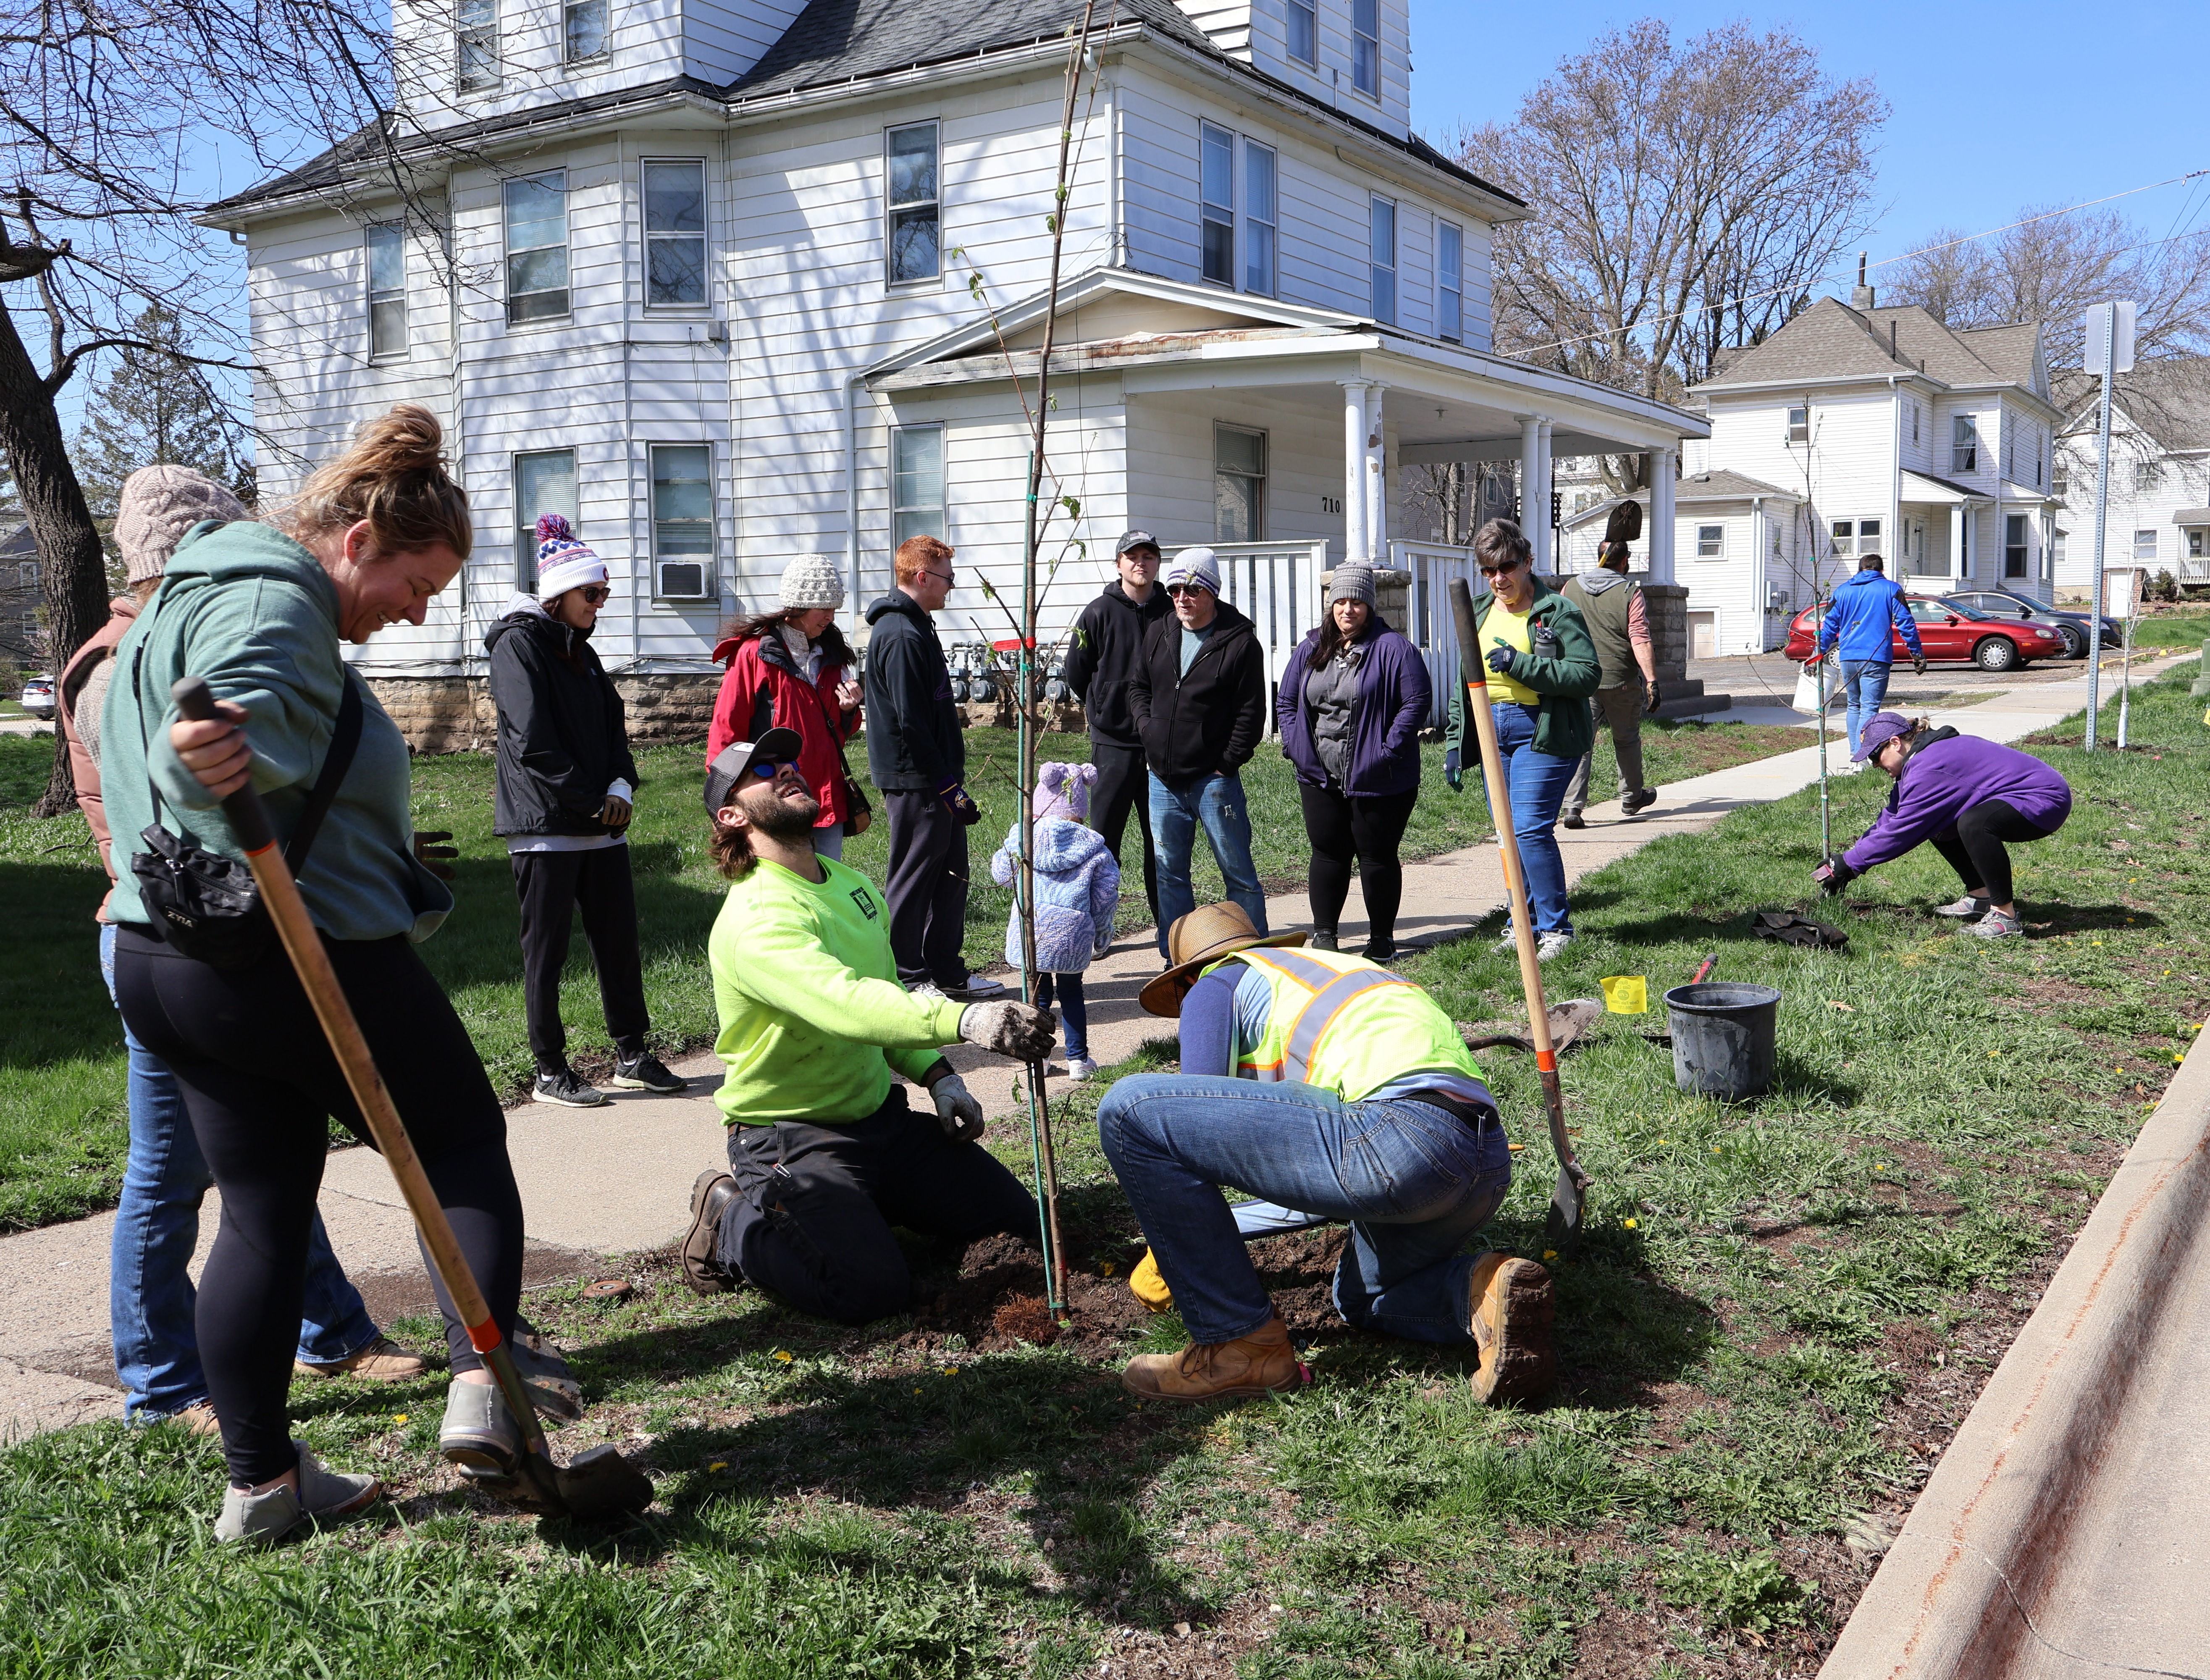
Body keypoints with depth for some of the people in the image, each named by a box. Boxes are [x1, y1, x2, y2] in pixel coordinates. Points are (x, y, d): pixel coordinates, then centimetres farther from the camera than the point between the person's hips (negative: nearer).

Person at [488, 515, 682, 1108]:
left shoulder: (581, 649, 17)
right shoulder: (519, 644, -8)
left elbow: (612, 725, 17)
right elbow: (534, 743, -16)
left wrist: (622, 787, -2)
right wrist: (592, 802, -13)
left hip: (601, 823, 8)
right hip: (546, 828, -8)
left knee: (620, 941, 9)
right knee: (546, 952, 1)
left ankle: (632, 1055, 19)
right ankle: (550, 1072, 9)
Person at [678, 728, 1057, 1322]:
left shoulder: (852, 885, 7)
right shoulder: (757, 919, -23)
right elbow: (846, 1005, -41)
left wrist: (937, 1076, 2)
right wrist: (965, 1019, -53)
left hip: (880, 1114, 8)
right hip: (792, 1136, -8)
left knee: (1018, 1223, 2)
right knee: (872, 1290, -24)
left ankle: (863, 1202, 20)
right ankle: (736, 1218, 3)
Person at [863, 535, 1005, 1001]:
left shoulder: (914, 627, 17)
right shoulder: (901, 636, -17)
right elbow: (911, 723, -22)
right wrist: (948, 786, -19)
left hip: (935, 781, 10)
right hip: (916, 783, -10)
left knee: (950, 876, 14)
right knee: (913, 879, -1)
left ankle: (947, 974, 22)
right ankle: (906, 980, 8)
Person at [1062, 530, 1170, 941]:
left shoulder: (1171, 613, 5)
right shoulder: (1099, 613, -2)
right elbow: (1076, 675, 6)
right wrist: (1107, 708, 10)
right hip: (1114, 742, -2)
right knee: (1104, 838, 1)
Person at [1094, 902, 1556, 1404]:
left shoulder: (1215, 986, 16)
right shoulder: (1343, 966, 38)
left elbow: (1196, 1124, 12)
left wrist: (1168, 1253, 28)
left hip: (1395, 1142, -9)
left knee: (1131, 1109, -4)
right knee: (1361, 1298, 37)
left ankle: (1242, 1345, 1)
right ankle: (1482, 1290, 3)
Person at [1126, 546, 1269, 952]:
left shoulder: (1240, 642, -8)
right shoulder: (1158, 634, 9)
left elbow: (1251, 713, -8)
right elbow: (1138, 686, 20)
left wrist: (1227, 764, -10)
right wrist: (1147, 728, 5)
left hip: (1214, 780, -5)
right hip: (1162, 779, 5)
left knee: (1237, 870, 3)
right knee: (1169, 872, 10)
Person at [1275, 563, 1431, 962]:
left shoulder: (1392, 649, -6)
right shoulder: (1311, 650, 10)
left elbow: (1418, 700, -9)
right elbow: (1286, 701, 17)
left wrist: (1387, 750, -14)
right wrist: (1295, 745, 3)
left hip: (1377, 780, -5)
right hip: (1319, 778, 5)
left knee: (1377, 857, 4)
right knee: (1327, 854, 10)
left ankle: (1382, 940, 15)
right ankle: (1323, 936, 18)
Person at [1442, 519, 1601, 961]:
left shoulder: (1557, 611, -6)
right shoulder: (1477, 613, 14)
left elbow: (1588, 674, -14)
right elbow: (1462, 683, 19)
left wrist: (1521, 664, -21)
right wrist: (1454, 746, 14)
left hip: (1542, 733, -7)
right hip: (1491, 732, 7)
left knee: (1530, 829, -13)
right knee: (1508, 834, 9)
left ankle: (1556, 928, -1)